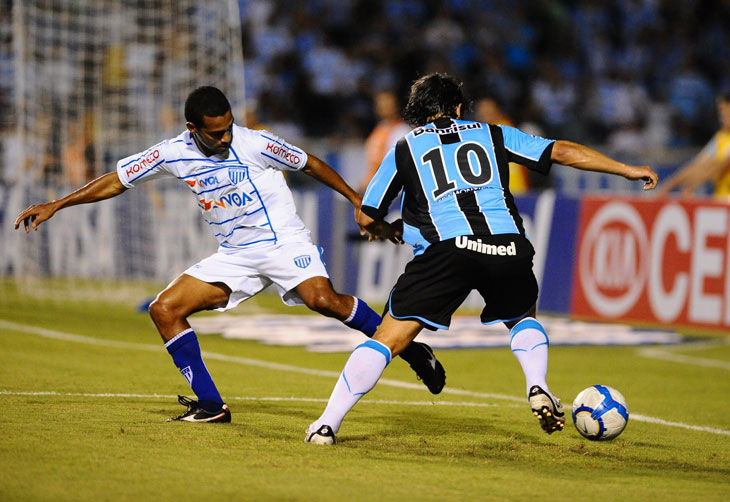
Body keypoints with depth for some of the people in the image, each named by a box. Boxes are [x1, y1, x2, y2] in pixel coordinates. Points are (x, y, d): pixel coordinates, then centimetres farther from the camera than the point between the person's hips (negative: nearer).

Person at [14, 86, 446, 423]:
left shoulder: (254, 144, -14)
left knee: (324, 300, -32)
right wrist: (55, 206, 2)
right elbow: (117, 181, 5)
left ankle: (409, 348, -15)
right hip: (235, 254, 5)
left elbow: (310, 164, 0)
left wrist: (357, 200, 2)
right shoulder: (172, 154, -4)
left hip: (284, 241, -5)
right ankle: (211, 406, -4)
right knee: (165, 309, -7)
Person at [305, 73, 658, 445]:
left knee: (388, 339, 3)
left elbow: (366, 218, 26)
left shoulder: (404, 148, 23)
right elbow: (562, 151, 23)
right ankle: (538, 389, 8)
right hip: (508, 247, 2)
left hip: (445, 248, -2)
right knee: (524, 318, 32)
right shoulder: (492, 135, 26)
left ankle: (327, 425, -5)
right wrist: (628, 170, 30)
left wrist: (391, 231, 49)